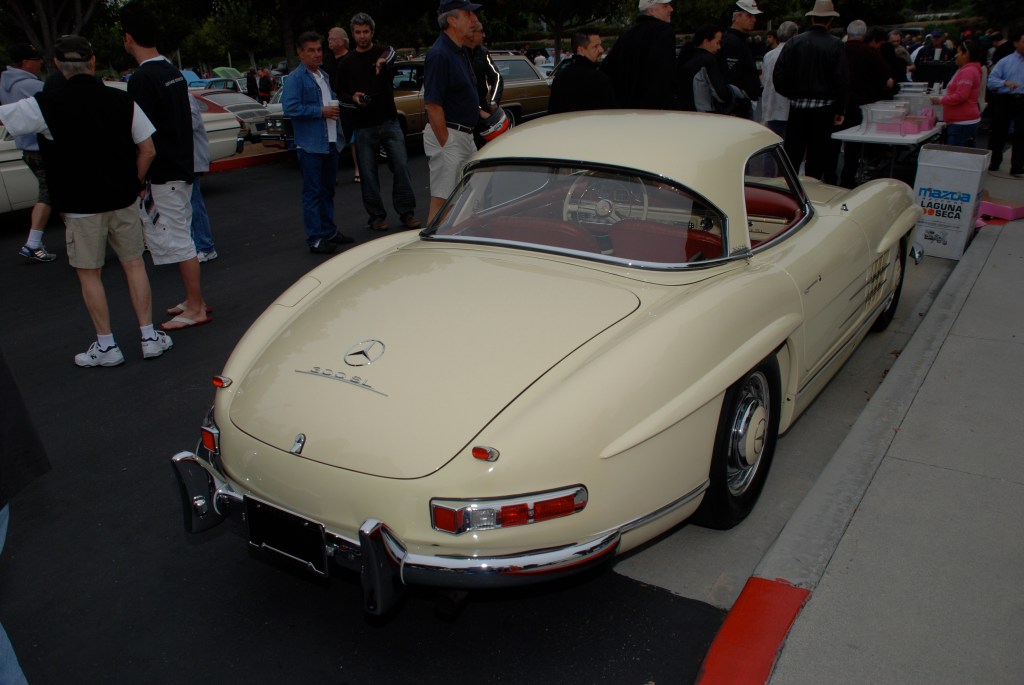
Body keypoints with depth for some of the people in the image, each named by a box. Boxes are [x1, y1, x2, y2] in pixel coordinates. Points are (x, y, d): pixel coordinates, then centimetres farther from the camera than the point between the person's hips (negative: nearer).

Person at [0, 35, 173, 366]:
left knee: (89, 274, 9)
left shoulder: (45, 106, -11)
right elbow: (148, 150, 0)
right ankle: (150, 336, 14)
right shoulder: (122, 101, -3)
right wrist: (134, 183, 12)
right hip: (123, 201, 3)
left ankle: (106, 346, 14)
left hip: (80, 207, -2)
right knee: (134, 265, 12)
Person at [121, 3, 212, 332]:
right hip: (182, 169, 9)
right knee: (181, 237, 16)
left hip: (162, 175, -9)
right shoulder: (174, 72, 11)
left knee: (177, 241, -3)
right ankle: (194, 300, 24)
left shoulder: (141, 79, -16)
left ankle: (196, 308, 3)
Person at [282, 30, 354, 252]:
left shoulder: (324, 76, 18)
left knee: (328, 190, 15)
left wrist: (336, 108, 8)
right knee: (313, 192, -5)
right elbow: (290, 107, -19)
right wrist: (321, 111, -19)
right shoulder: (295, 78, -8)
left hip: (330, 142, 8)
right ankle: (315, 239, -2)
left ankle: (329, 232, 25)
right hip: (310, 144, -8)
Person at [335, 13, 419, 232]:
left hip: (389, 121, -1)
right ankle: (376, 216, 13)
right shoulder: (346, 63, 10)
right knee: (368, 173, 3)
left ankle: (406, 212, 6)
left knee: (401, 166, -4)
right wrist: (353, 98, -10)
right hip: (363, 126, 1)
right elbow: (340, 93, 11)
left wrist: (383, 64, -40)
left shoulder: (385, 52, 6)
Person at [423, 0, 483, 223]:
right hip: (448, 136, -10)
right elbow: (432, 105, -21)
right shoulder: (439, 54, -17)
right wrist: (445, 143, -20)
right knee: (442, 201, -5)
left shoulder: (461, 51, 12)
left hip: (465, 135, 10)